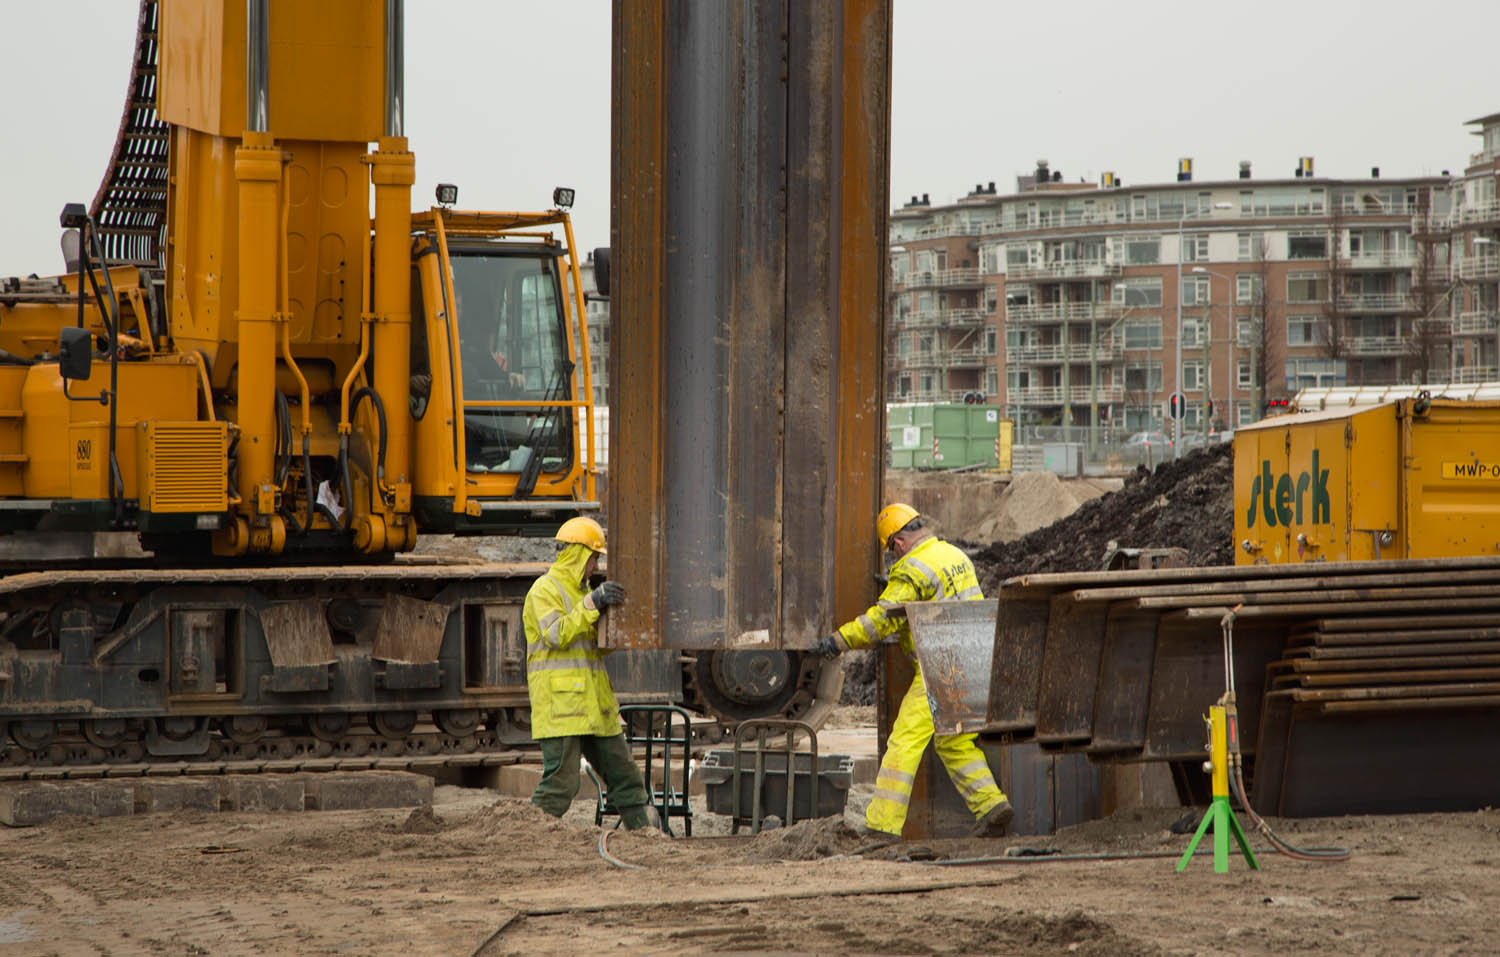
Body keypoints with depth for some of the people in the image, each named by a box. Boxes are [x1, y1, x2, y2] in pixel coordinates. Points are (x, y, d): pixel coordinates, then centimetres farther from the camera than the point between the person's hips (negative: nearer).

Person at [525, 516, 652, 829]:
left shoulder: (581, 591, 22)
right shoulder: (545, 589, -6)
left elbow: (600, 637, 27)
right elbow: (556, 635, -21)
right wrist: (592, 604, -24)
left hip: (593, 705, 9)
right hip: (560, 705, -9)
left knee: (623, 773, 11)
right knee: (560, 781, -13)